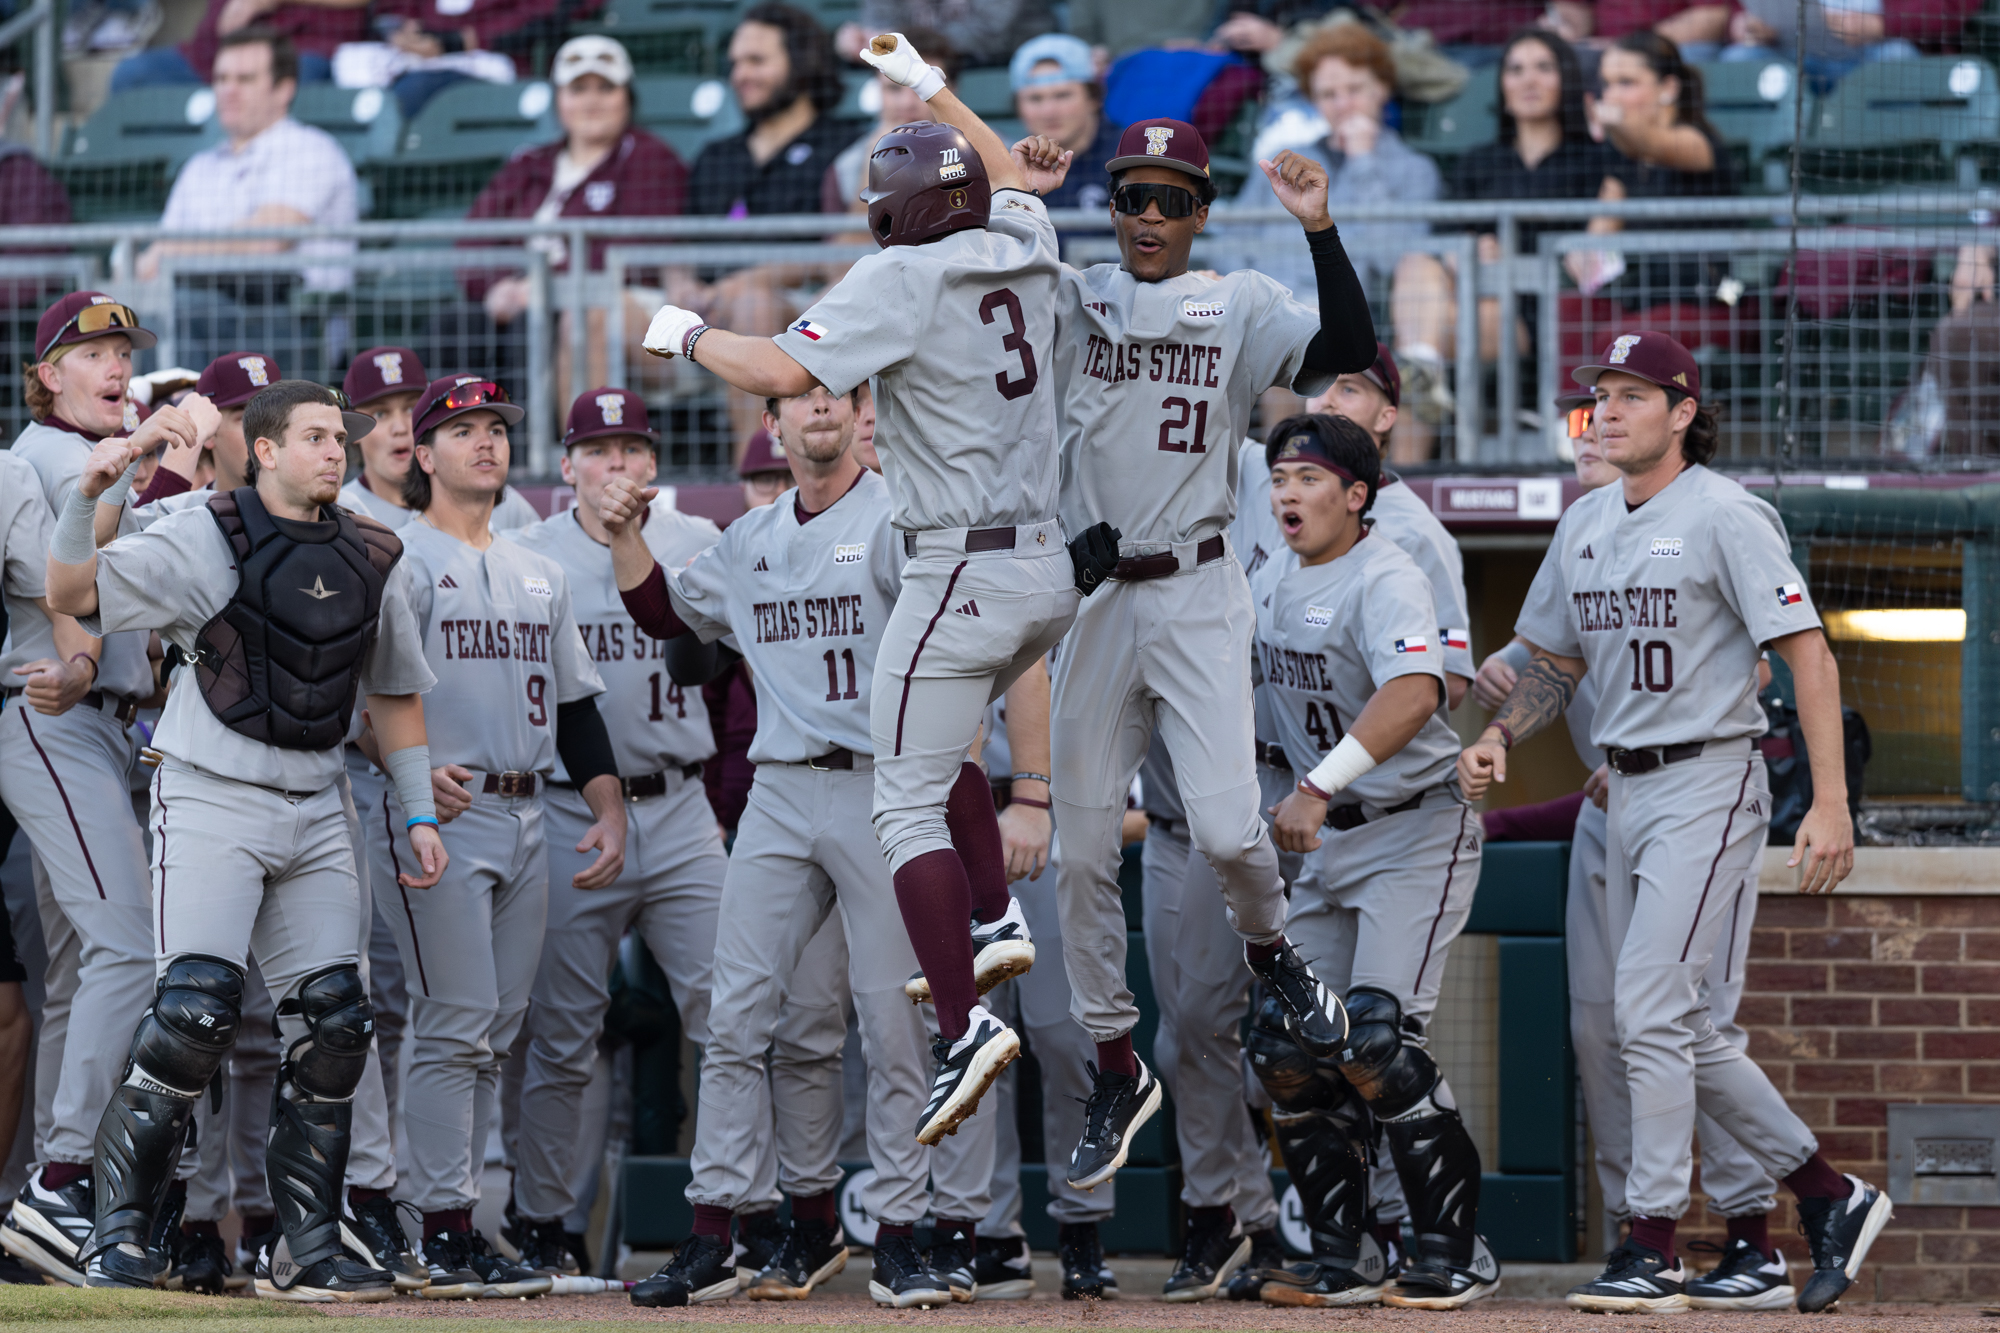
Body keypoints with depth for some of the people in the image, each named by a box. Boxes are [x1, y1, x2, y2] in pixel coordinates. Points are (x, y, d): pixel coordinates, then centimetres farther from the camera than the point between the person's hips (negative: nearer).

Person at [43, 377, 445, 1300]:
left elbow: (393, 692, 21)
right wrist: (87, 496, -27)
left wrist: (420, 814, 15)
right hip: (212, 799, -6)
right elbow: (69, 593, -11)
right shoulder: (205, 540, -5)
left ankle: (306, 1252, 8)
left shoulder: (369, 560, 11)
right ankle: (118, 1232, -10)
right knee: (197, 1008, -18)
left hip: (314, 809, 6)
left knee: (333, 1023, 1)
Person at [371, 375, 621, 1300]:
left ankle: (463, 1227, 9)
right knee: (455, 1026, -12)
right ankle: (445, 1240, -12)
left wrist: (608, 808, 10)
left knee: (492, 1038, 6)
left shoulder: (540, 574, 22)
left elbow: (575, 702, 22)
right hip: (435, 814, -7)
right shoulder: (399, 557, -2)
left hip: (524, 820, 7)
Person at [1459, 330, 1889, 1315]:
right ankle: (1827, 1196, 22)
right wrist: (1500, 735, 2)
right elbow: (1557, 662, 22)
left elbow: (1809, 654, -14)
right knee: (1675, 1023, 10)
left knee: (1649, 1011, -15)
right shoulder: (1585, 525, 12)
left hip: (1708, 783, -8)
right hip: (1625, 791, 8)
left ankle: (1653, 1249, -11)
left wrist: (1830, 803, -22)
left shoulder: (1725, 516, -11)